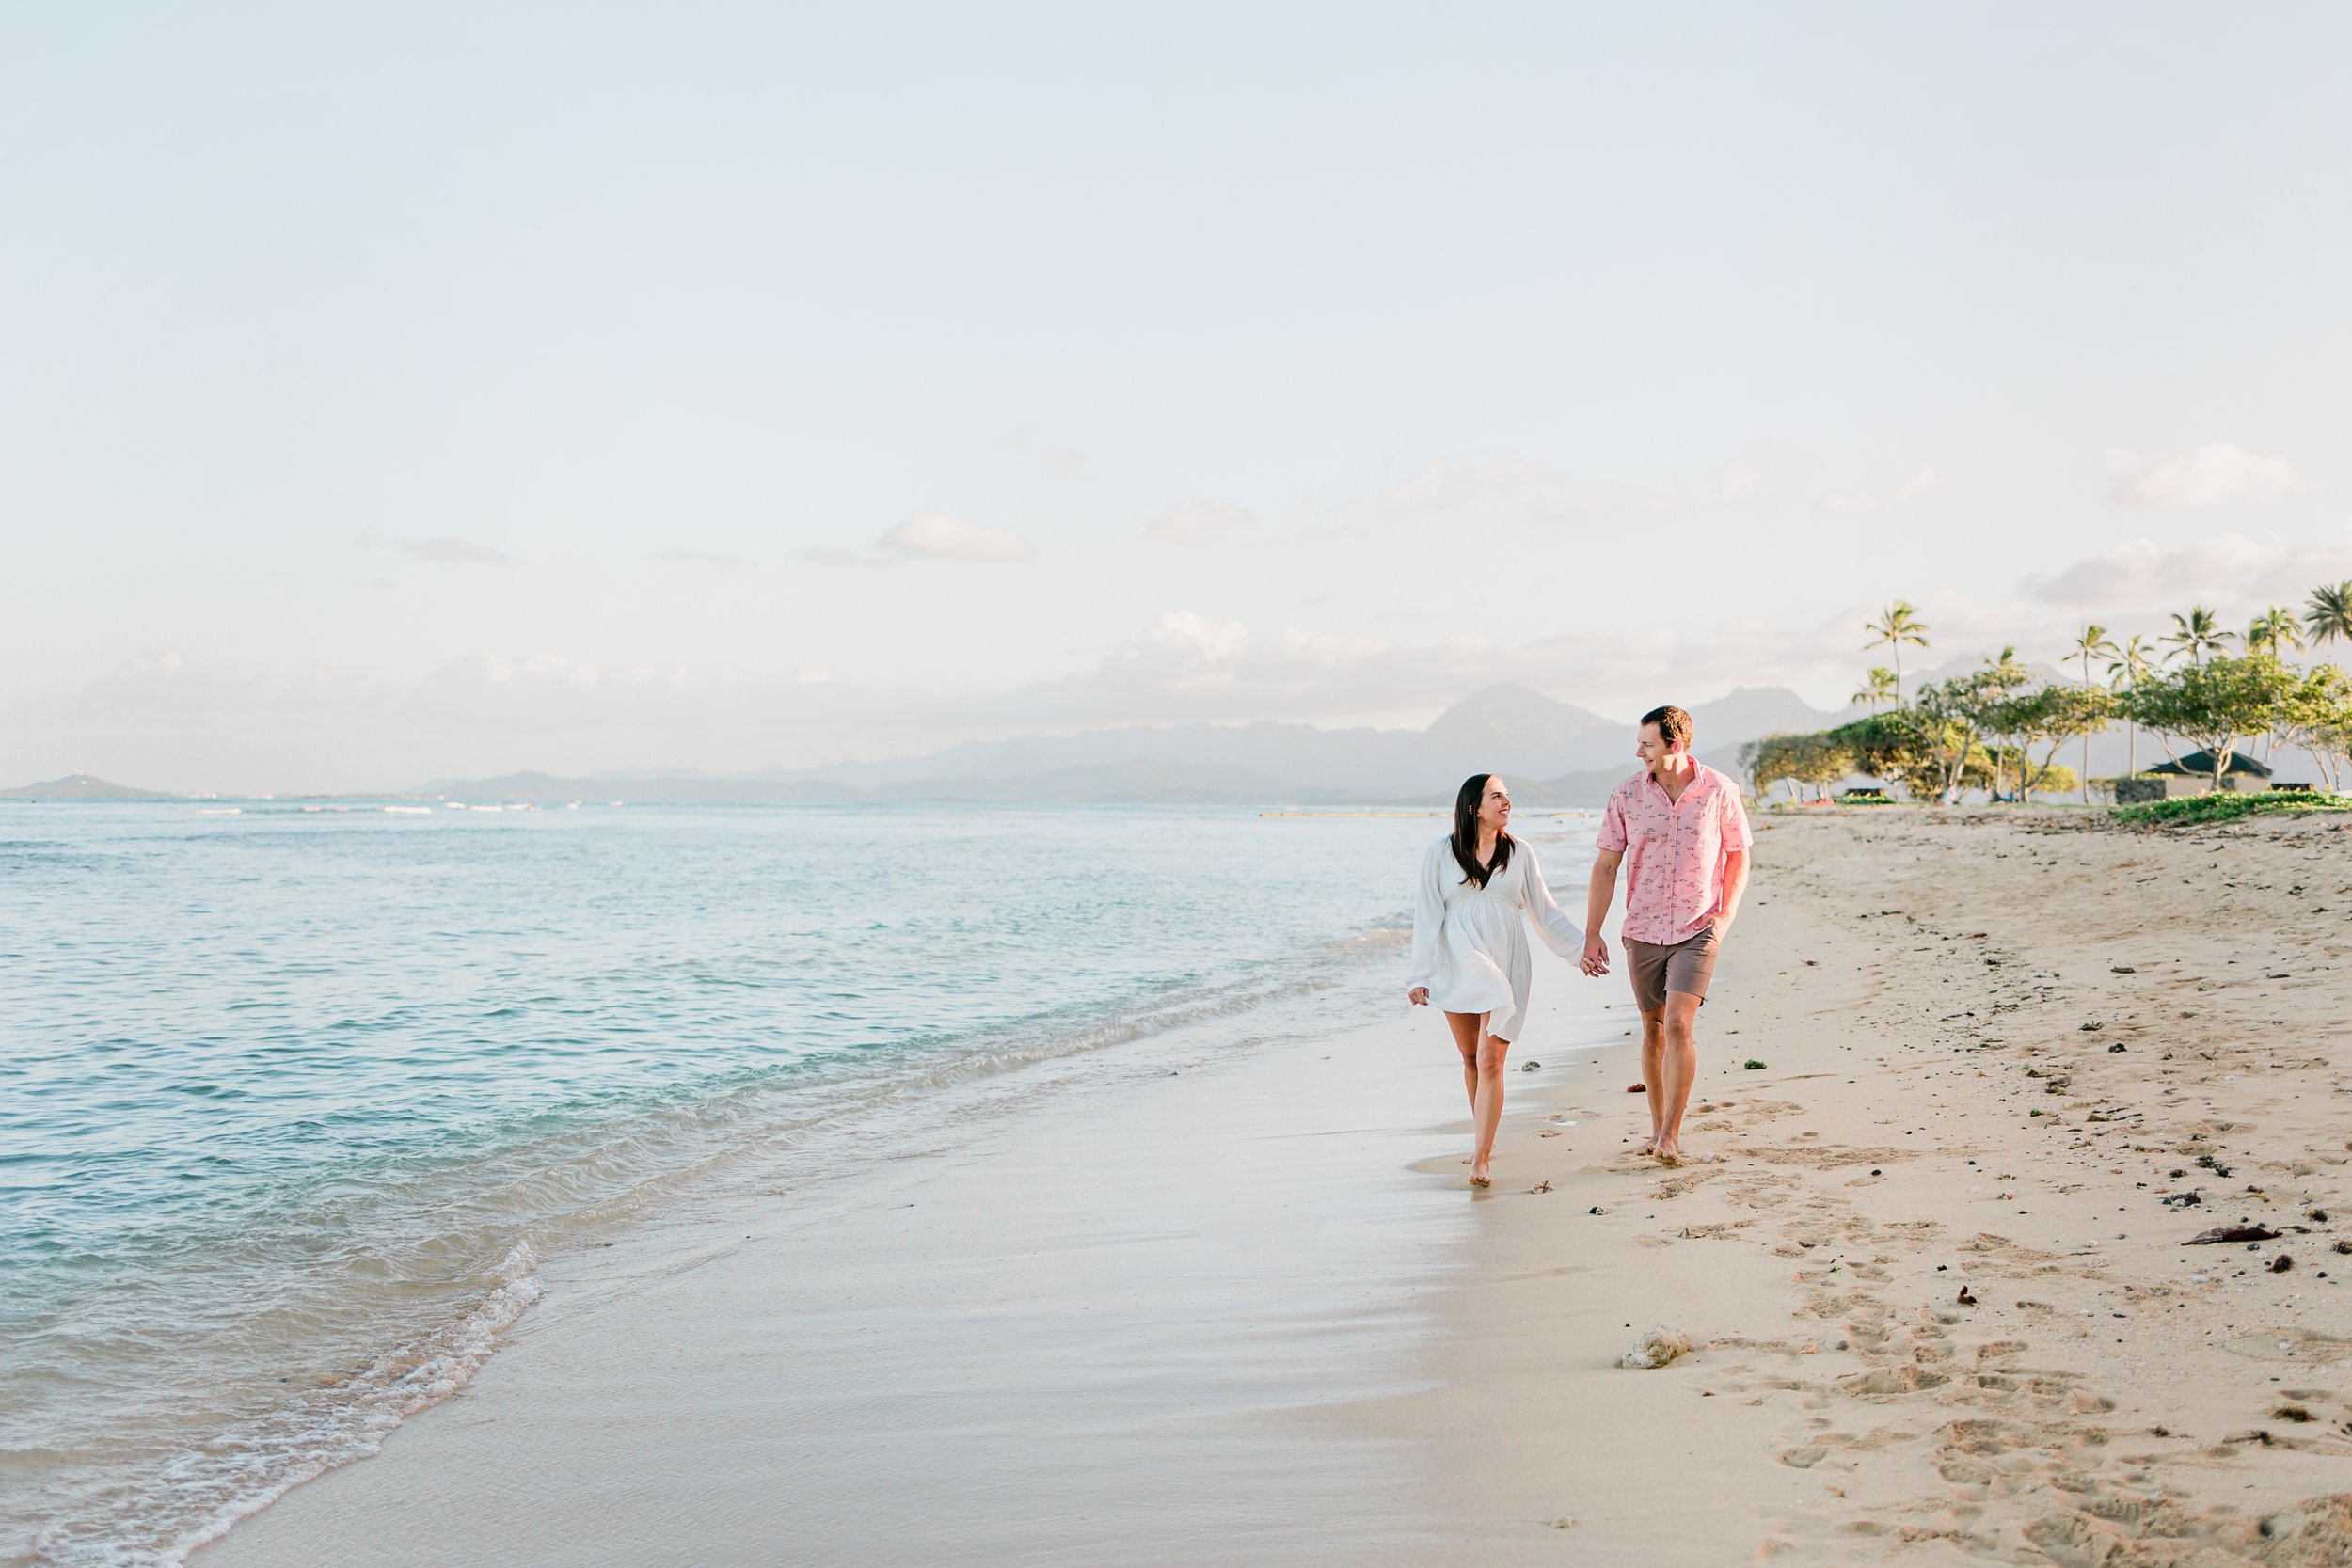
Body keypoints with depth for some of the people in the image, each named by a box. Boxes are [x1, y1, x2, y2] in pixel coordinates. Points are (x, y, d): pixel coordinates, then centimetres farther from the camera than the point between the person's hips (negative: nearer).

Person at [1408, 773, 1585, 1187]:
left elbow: (1545, 909, 12)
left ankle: (1480, 1160, -13)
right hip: (1458, 964, 0)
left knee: (1490, 1061, -11)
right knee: (1471, 1059, 8)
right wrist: (1421, 976, 0)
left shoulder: (1518, 853, 6)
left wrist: (1582, 946, 8)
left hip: (1505, 967, 0)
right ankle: (1484, 1140, 27)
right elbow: (1427, 915, 2)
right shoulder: (1441, 853, 2)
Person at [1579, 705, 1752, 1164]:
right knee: (1653, 1029, 12)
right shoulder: (1627, 795, -2)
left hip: (1697, 930, -2)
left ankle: (1671, 1134, -10)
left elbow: (1738, 857, 5)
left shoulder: (1719, 791, -6)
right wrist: (1592, 935, 0)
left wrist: (1725, 917, -6)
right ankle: (1657, 1127, 25)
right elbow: (1605, 867, 2)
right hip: (1642, 931, 3)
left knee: (1678, 1024, -16)